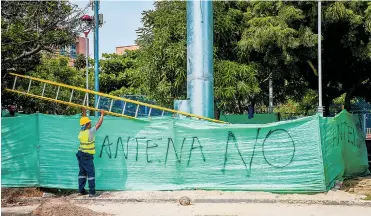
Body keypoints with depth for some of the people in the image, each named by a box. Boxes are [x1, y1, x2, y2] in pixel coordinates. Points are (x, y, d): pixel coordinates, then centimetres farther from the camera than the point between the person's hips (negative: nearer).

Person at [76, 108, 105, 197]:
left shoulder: (81, 131, 3)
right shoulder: (90, 132, -17)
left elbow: (84, 120, 18)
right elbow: (99, 124, -10)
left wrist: (84, 112, 27)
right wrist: (102, 115, 2)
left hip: (81, 153, 8)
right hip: (87, 156, -8)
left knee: (82, 172, 12)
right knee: (91, 173, -5)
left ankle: (81, 190, 15)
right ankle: (92, 192, -7)